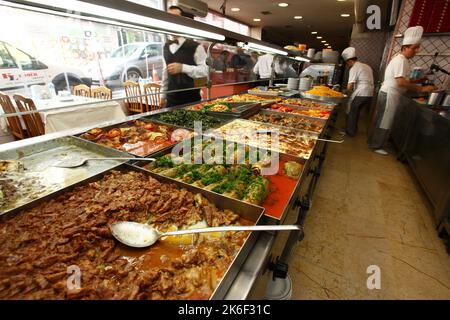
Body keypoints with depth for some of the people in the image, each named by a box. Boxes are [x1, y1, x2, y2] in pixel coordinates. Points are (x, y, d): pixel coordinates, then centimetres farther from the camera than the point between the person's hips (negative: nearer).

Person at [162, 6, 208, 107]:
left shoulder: (195, 46, -6)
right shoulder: (166, 46, 12)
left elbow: (206, 69, -13)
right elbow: (166, 71, 19)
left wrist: (182, 68, -24)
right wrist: (163, 94, 16)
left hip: (191, 100, -5)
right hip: (171, 99, 5)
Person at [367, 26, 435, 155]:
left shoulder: (401, 60, 16)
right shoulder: (401, 60, -15)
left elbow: (402, 80, 20)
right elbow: (401, 82, -24)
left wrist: (418, 80, 8)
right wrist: (421, 89, -19)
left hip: (388, 94, 10)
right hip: (389, 95, -10)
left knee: (381, 120, 15)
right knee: (384, 121, -3)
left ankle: (373, 141, 24)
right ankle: (376, 146, 5)